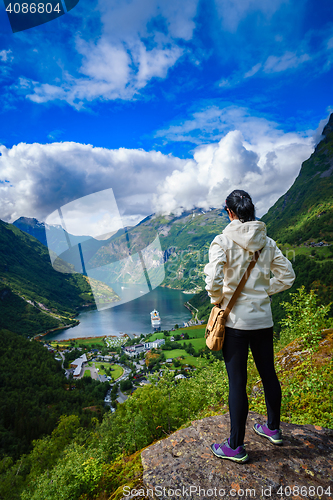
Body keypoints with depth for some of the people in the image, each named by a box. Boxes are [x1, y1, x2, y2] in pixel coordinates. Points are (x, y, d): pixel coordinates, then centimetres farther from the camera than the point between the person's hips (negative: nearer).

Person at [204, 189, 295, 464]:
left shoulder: (223, 241, -14)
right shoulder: (267, 242, 2)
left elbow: (213, 281, -25)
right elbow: (287, 276, 6)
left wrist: (217, 300, -6)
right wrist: (263, 292, 13)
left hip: (235, 320, -5)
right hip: (263, 319, 6)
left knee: (237, 382, 6)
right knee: (268, 374, 21)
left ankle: (236, 447, 23)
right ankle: (273, 429, 43)